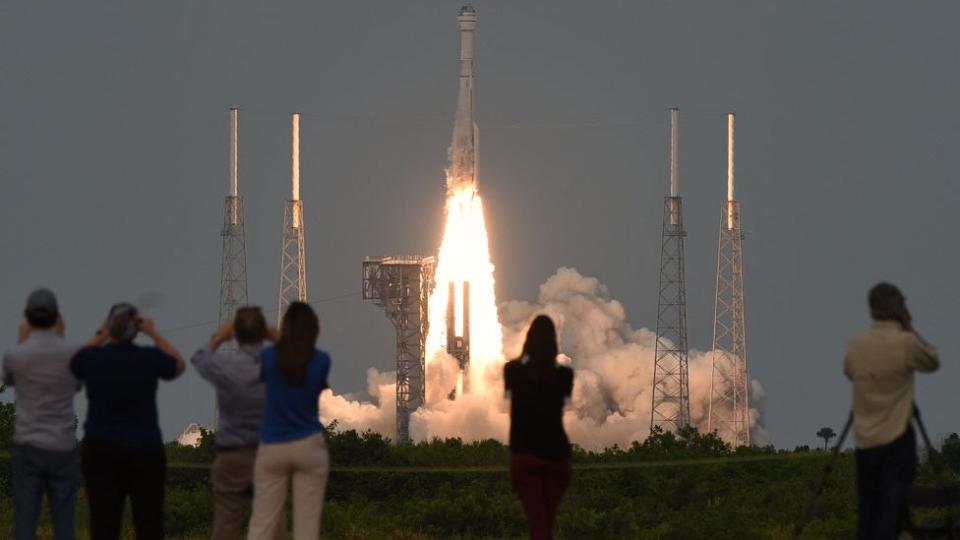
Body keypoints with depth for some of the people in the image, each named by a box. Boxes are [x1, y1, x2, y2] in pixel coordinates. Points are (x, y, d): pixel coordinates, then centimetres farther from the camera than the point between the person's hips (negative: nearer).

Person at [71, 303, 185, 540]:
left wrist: (101, 336, 20)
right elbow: (178, 365, 13)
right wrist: (154, 334, 13)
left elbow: (74, 365, 19)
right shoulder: (150, 358, -9)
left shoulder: (93, 357, -6)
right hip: (145, 451, -1)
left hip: (100, 450, 1)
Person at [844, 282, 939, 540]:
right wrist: (910, 329, 7)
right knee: (892, 511, -5)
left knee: (868, 510, 10)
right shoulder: (905, 342, -12)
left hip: (865, 441, 4)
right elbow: (933, 362, 7)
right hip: (896, 440, -4)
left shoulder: (856, 343, 3)